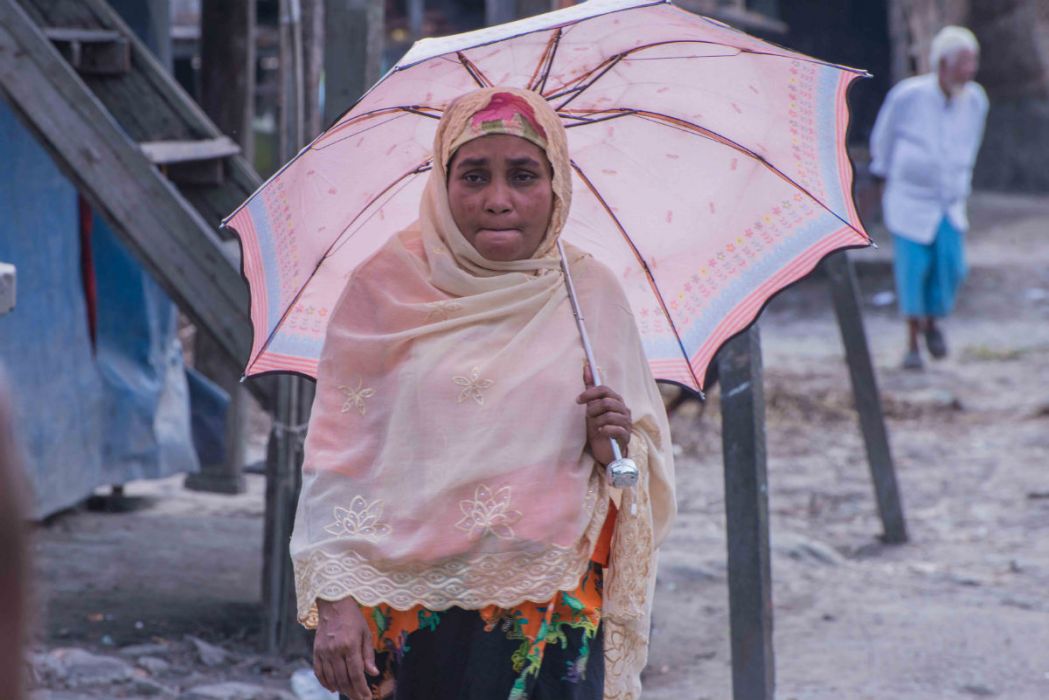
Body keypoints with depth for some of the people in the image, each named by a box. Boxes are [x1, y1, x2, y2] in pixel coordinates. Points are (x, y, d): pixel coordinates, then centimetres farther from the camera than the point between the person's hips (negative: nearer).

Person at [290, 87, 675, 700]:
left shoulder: (593, 294, 7)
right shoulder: (387, 287, 1)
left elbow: (655, 477, 12)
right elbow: (339, 455, -1)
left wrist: (615, 453, -10)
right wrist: (335, 598, -10)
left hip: (554, 623, 1)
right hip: (411, 618, -1)